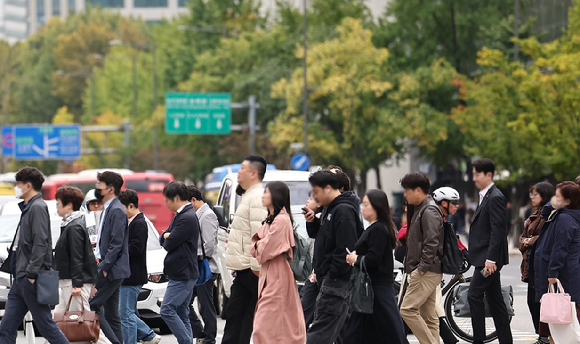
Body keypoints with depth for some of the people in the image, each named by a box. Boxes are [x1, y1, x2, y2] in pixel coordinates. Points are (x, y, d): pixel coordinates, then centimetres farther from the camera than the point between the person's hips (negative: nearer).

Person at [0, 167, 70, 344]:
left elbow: (40, 243, -20)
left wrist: (31, 273, -23)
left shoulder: (37, 208, -11)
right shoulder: (28, 208, 19)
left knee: (46, 325, -6)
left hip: (31, 280, -10)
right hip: (21, 279, 10)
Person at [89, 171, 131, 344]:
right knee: (111, 312, 10)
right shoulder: (108, 209, 17)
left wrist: (104, 268, -20)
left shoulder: (117, 210, -14)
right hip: (109, 269, 10)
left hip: (112, 270, -10)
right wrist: (100, 259, 14)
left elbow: (117, 243, -20)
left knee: (92, 305, -12)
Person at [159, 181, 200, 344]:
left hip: (182, 275, -10)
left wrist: (167, 239, 4)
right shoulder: (180, 216, 17)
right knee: (181, 314, 10)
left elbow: (169, 243, -17)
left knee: (167, 310, -13)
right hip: (183, 274, 10)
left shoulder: (187, 218, -16)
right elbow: (163, 239, 17)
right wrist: (166, 236, -5)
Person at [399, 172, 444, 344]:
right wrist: (412, 269, 18)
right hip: (427, 272, 10)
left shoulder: (429, 211, -13)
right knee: (428, 315, 9)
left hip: (427, 272, -10)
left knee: (408, 310, -13)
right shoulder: (421, 209, 19)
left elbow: (432, 243, -21)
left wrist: (422, 267, -20)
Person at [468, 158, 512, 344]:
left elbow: (497, 230, -20)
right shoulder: (486, 196, 17)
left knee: (474, 294, -12)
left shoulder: (495, 198, -14)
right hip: (486, 258, 10)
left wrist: (490, 259, -23)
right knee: (494, 299, 11)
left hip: (489, 258, -10)